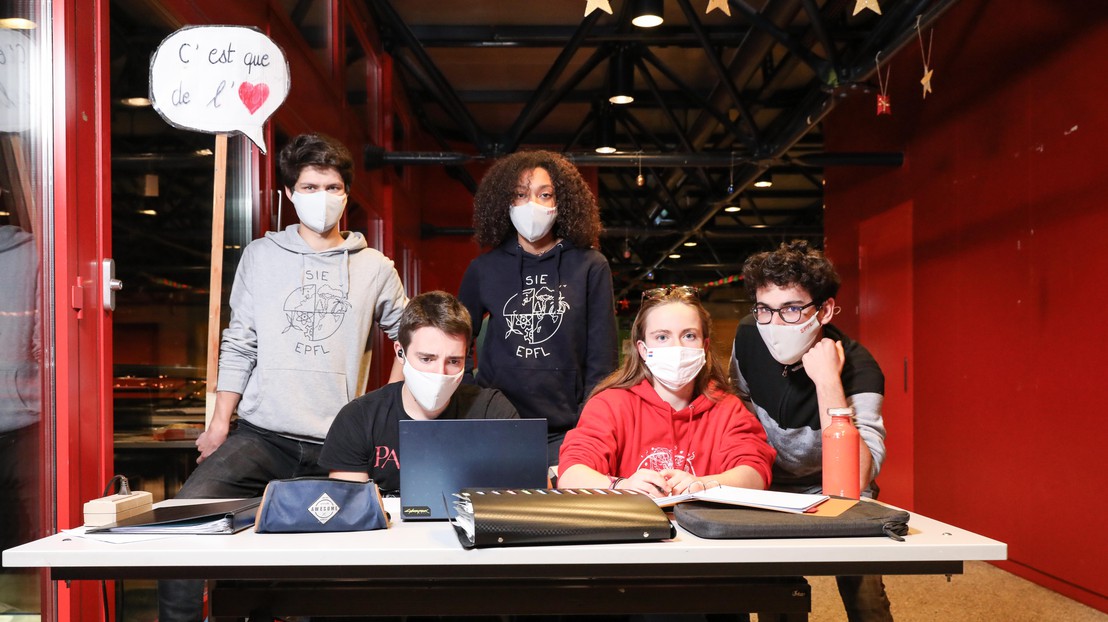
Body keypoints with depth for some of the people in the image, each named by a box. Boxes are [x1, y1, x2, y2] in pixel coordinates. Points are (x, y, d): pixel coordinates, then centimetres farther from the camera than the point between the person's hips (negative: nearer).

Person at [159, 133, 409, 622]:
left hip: (337, 446, 0)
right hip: (261, 435, 0)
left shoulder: (374, 269, 8)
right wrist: (220, 421, 2)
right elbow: (239, 345, 7)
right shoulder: (260, 256, 9)